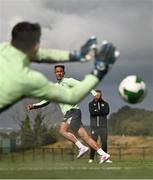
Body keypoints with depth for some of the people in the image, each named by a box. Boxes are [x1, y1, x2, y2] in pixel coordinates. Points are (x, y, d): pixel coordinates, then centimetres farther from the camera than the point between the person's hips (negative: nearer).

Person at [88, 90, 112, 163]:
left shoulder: (105, 104, 6)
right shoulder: (91, 104, 4)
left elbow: (107, 112, -14)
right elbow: (92, 112, -15)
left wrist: (97, 111, -14)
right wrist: (101, 112, -14)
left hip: (103, 126, 1)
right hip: (94, 126, -1)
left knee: (104, 142, -3)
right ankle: (91, 158, 0)